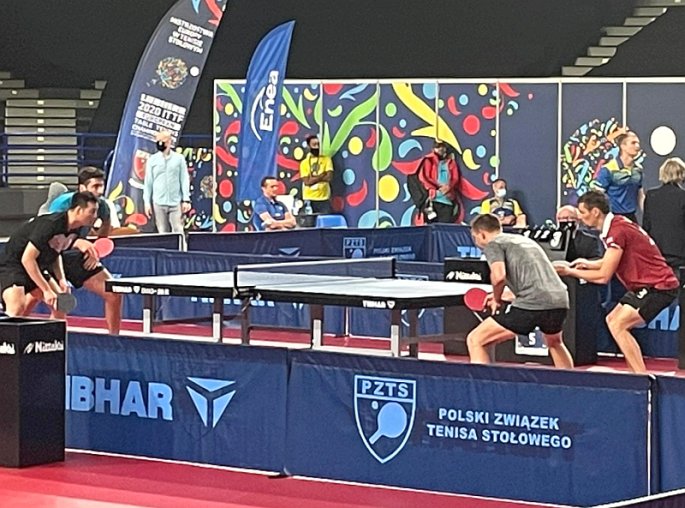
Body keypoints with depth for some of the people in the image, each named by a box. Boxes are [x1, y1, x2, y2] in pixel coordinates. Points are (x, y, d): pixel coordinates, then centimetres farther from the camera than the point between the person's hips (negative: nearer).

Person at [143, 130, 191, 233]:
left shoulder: (179, 158, 3)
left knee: (178, 231, -5)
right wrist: (147, 202, 4)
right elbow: (148, 183, 8)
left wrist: (186, 200, -2)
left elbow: (184, 180, 3)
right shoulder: (152, 160, 6)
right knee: (163, 232, 4)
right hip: (159, 202, 1)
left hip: (176, 202, -1)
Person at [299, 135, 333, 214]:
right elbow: (307, 181, -6)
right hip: (309, 199, 0)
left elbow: (329, 177, -5)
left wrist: (313, 178, -5)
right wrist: (322, 176, -7)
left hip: (324, 198, 0)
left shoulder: (326, 159, 7)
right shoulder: (304, 163, 5)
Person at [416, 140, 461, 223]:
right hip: (433, 198, -3)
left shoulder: (451, 162, 18)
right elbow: (423, 177, -2)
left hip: (448, 199, 3)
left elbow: (456, 178, 9)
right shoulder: (429, 160, 8)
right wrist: (439, 187, -11)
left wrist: (449, 187, -13)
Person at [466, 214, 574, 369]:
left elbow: (499, 276, -12)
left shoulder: (493, 244, 7)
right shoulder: (524, 240, 30)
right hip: (560, 300, 8)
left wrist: (497, 299, 7)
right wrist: (503, 297, 37)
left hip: (531, 304, -8)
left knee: (474, 341, 1)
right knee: (554, 343, 39)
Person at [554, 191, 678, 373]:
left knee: (618, 325, -16)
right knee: (612, 321, 14)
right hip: (646, 285, 10)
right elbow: (613, 262, 19)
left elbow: (603, 276, -19)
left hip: (658, 287, -10)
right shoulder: (616, 224, 7)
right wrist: (588, 264, 4)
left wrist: (570, 272, -8)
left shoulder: (617, 231, -22)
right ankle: (637, 373, 17)